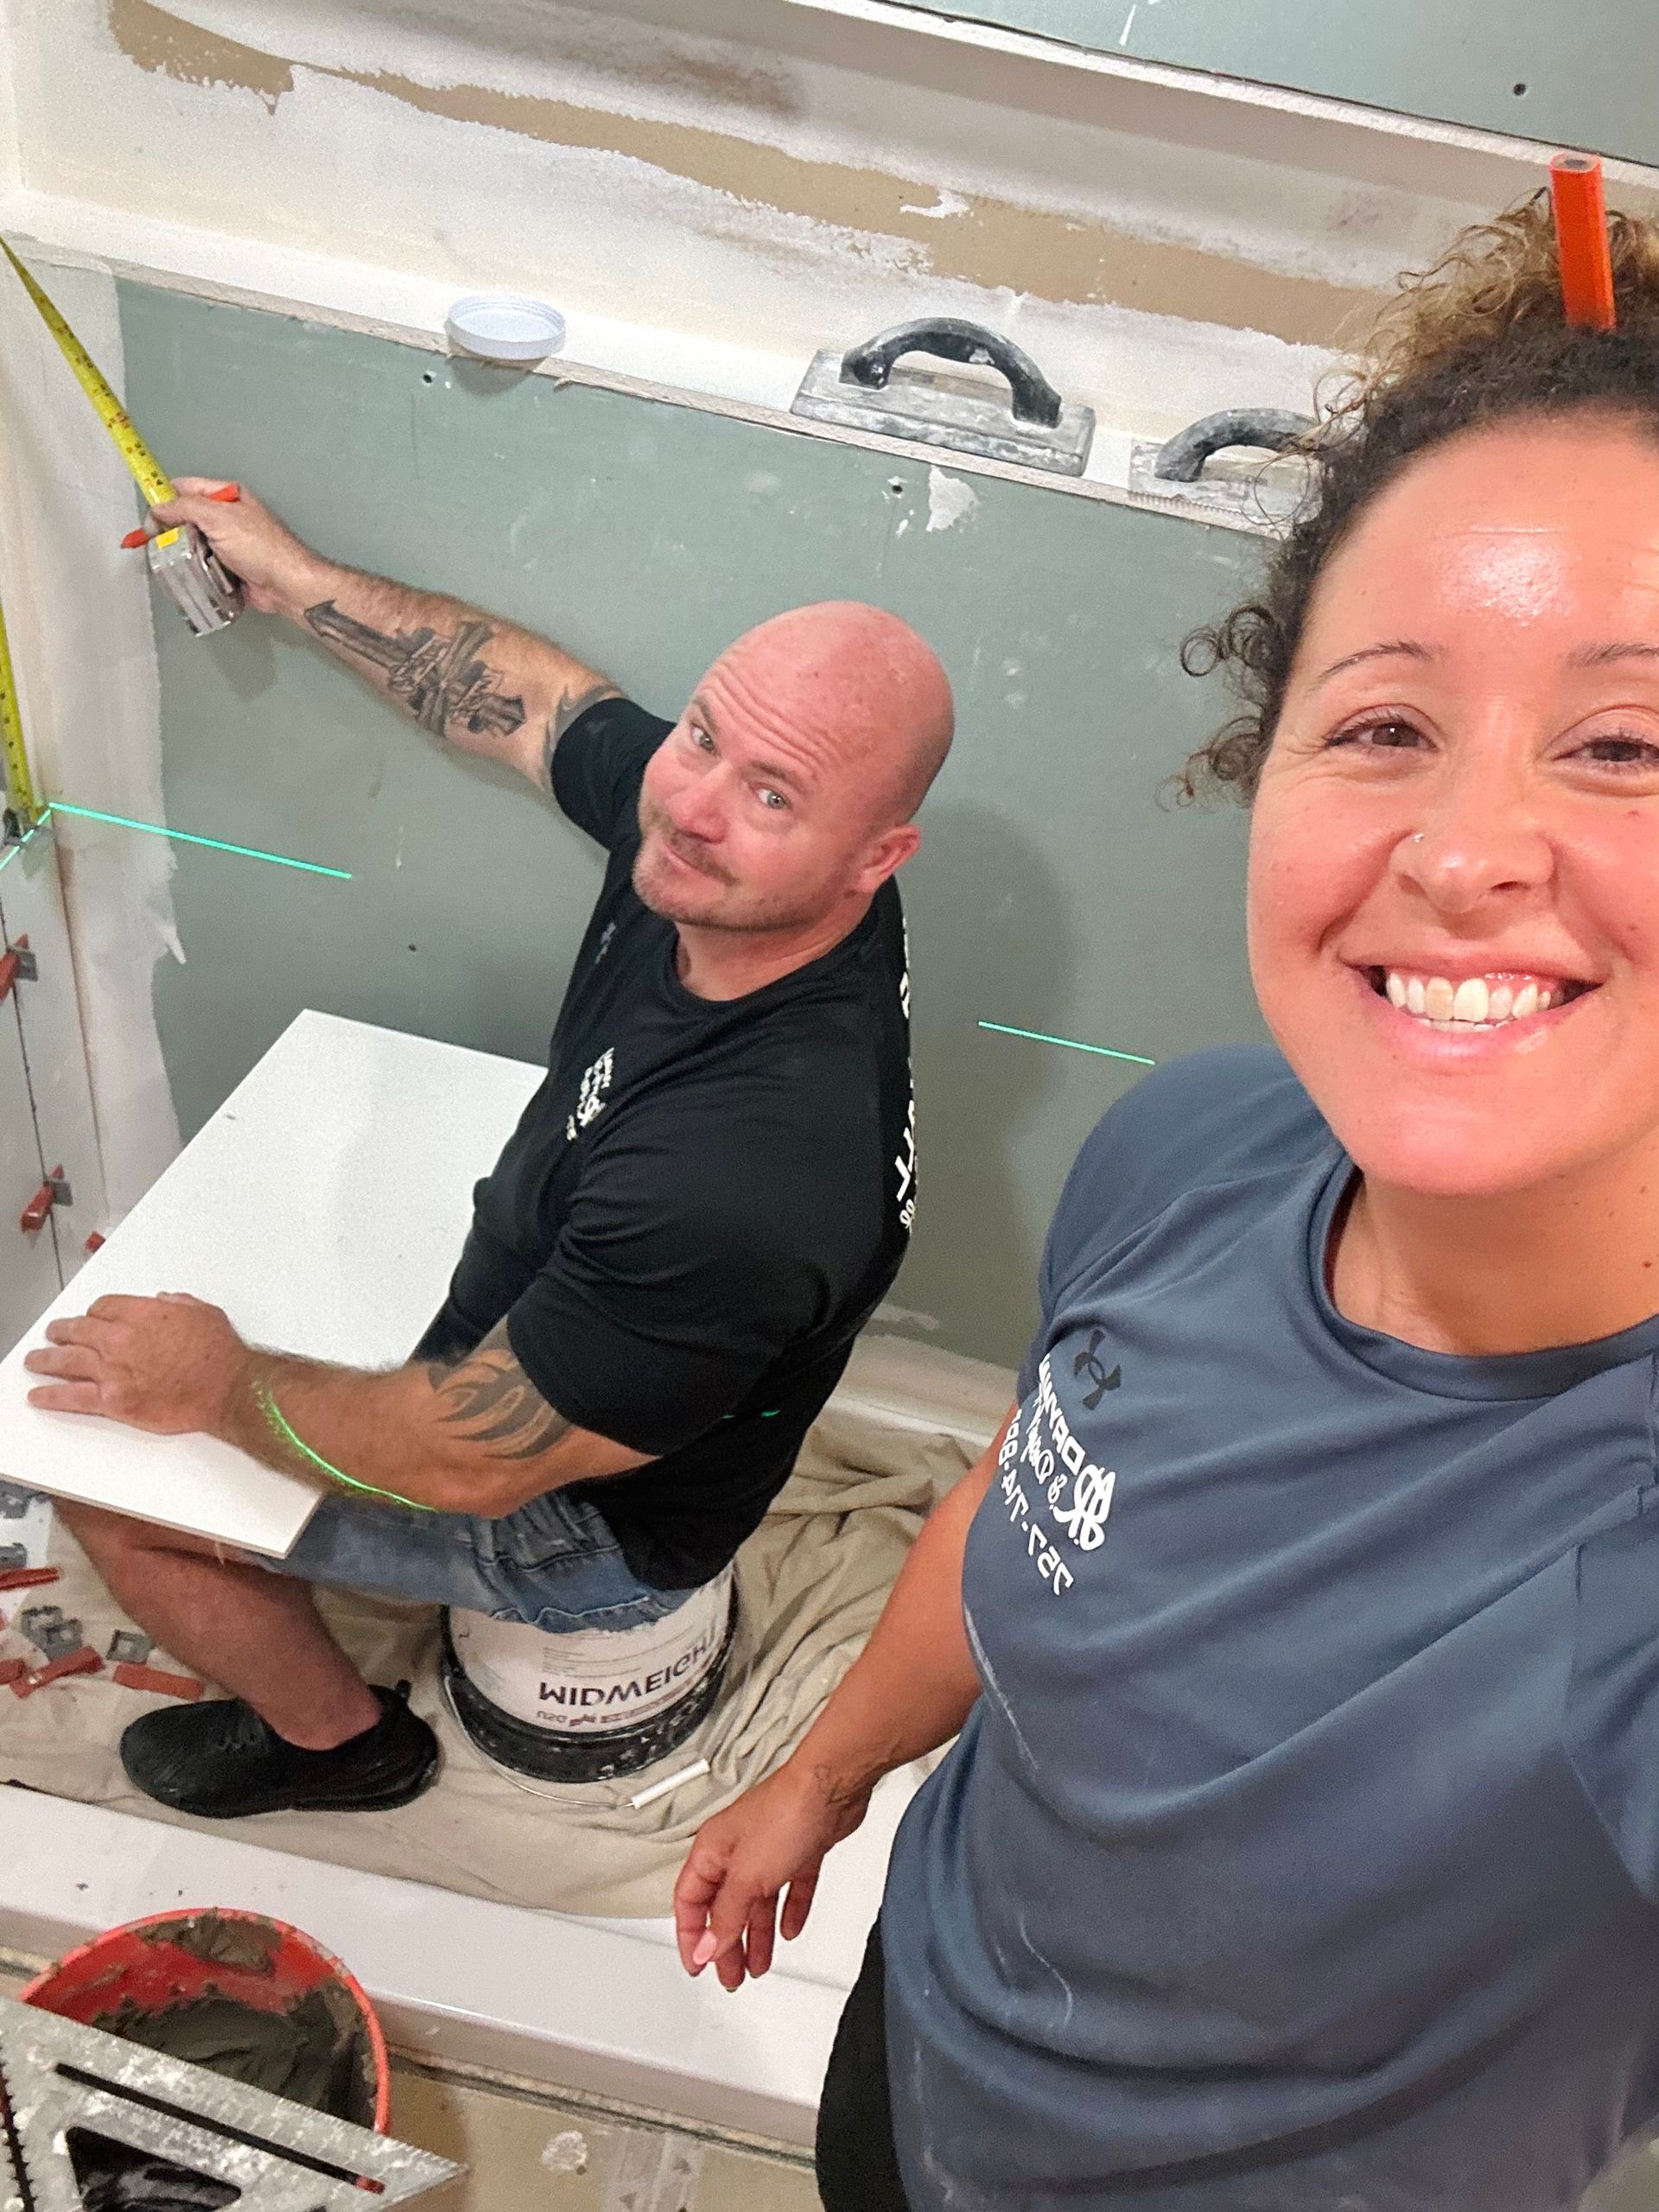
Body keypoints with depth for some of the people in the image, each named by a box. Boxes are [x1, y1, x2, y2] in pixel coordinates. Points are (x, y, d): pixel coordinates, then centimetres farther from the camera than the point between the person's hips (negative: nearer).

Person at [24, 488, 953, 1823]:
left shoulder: (748, 1179, -44)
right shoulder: (689, 815, -22)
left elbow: (470, 1459, -31)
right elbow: (527, 694, 1)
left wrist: (218, 1386, -15)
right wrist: (294, 580, 7)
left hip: (587, 1518, -7)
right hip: (542, 1315, 8)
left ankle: (338, 1737, 29)